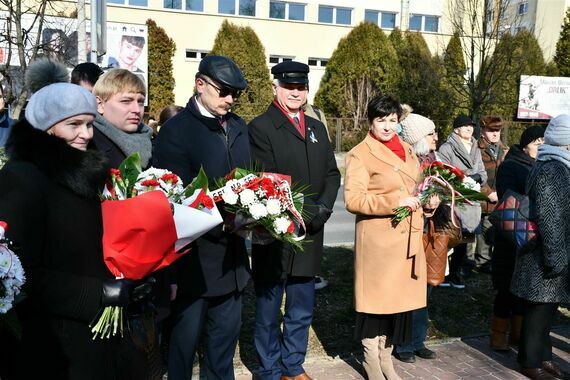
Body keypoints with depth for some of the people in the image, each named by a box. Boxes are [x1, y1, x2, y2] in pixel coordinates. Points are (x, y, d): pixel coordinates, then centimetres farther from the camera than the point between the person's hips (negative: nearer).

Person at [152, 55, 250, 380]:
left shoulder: (239, 127, 10)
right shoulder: (176, 130, -11)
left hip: (231, 256, 6)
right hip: (194, 259, -6)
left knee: (226, 335, 18)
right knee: (186, 339, 10)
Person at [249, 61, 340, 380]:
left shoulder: (317, 128, 15)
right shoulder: (260, 127, -6)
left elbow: (332, 174, 11)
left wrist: (323, 207, -6)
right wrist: (300, 212, -17)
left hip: (310, 235, 6)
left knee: (302, 311, 16)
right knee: (269, 311, 10)